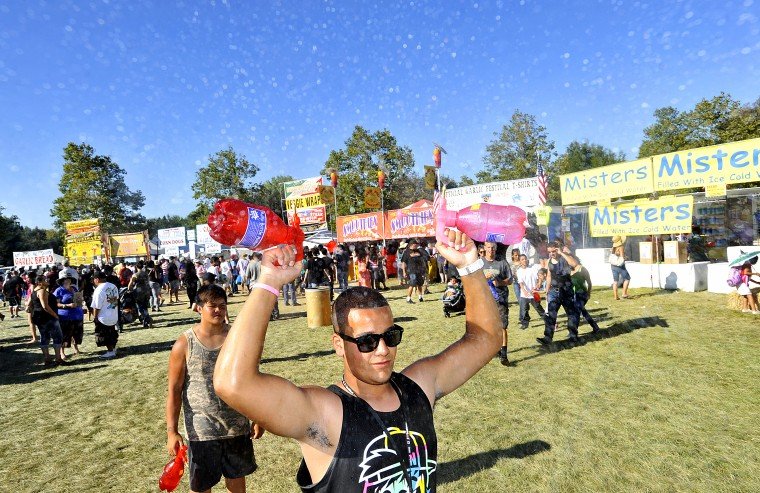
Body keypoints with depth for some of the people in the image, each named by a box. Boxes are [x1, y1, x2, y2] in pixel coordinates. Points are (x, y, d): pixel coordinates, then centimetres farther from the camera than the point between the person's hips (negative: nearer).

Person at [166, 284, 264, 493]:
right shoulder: (184, 344, -11)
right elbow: (174, 391, -6)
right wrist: (172, 432, -10)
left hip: (238, 426, 2)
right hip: (201, 430, -2)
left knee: (237, 476, 21)